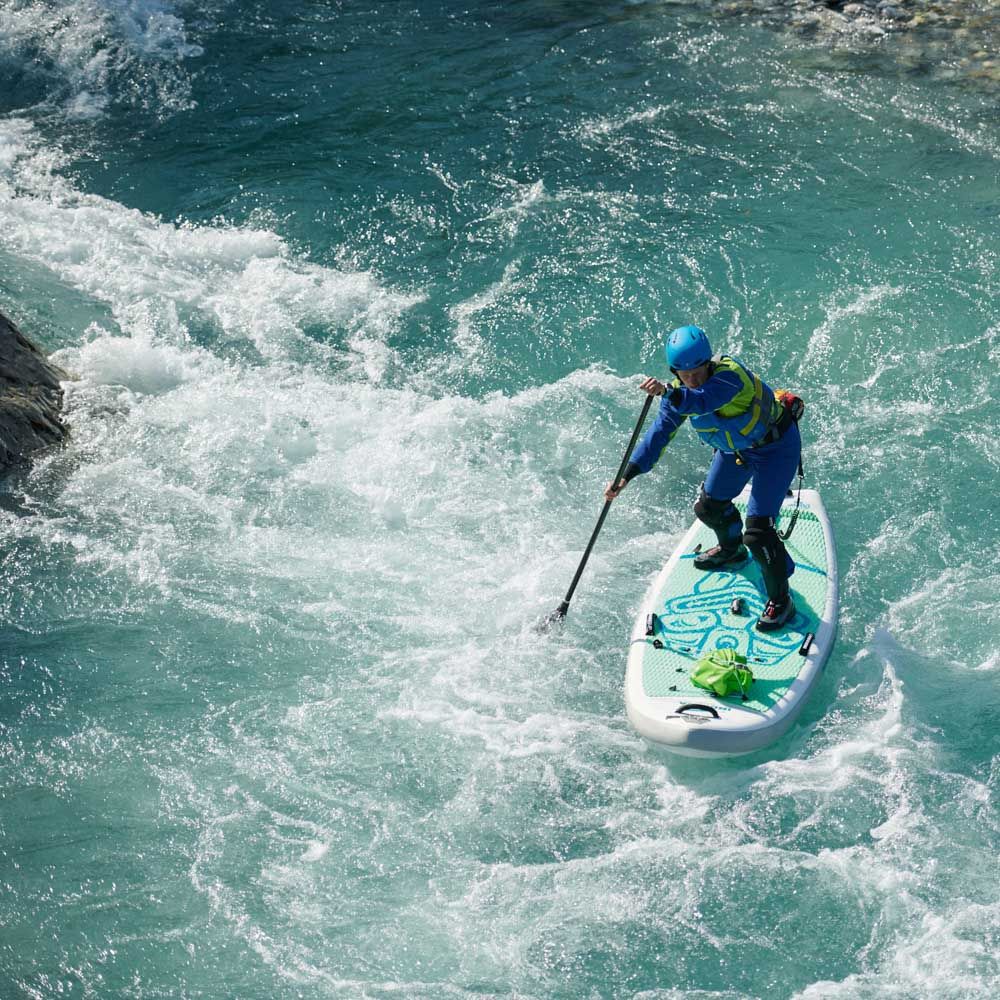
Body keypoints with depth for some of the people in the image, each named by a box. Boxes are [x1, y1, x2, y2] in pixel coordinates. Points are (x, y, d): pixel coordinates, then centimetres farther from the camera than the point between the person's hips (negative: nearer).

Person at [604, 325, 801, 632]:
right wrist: (627, 475, -23)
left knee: (757, 531, -15)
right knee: (710, 507, 22)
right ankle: (732, 551, 56)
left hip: (776, 447, -8)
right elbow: (660, 432, -14)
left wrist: (668, 394, -76)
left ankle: (780, 601, 6)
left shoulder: (730, 375, -37)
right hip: (736, 448, 8)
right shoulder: (680, 390, -14)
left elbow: (702, 400, -57)